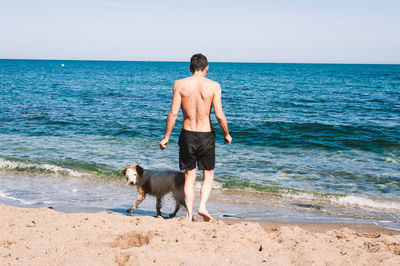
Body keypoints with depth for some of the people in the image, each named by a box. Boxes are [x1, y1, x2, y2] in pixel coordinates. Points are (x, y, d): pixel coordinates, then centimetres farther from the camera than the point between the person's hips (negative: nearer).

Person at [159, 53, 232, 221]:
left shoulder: (179, 84, -4)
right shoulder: (214, 86, -7)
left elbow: (173, 113, -7)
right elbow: (219, 115, -11)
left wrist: (166, 137, 2)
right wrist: (227, 134, 5)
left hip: (187, 134, 1)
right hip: (206, 135, -1)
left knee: (189, 177, 12)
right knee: (208, 175, 16)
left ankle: (189, 215, 9)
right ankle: (203, 206, -3)